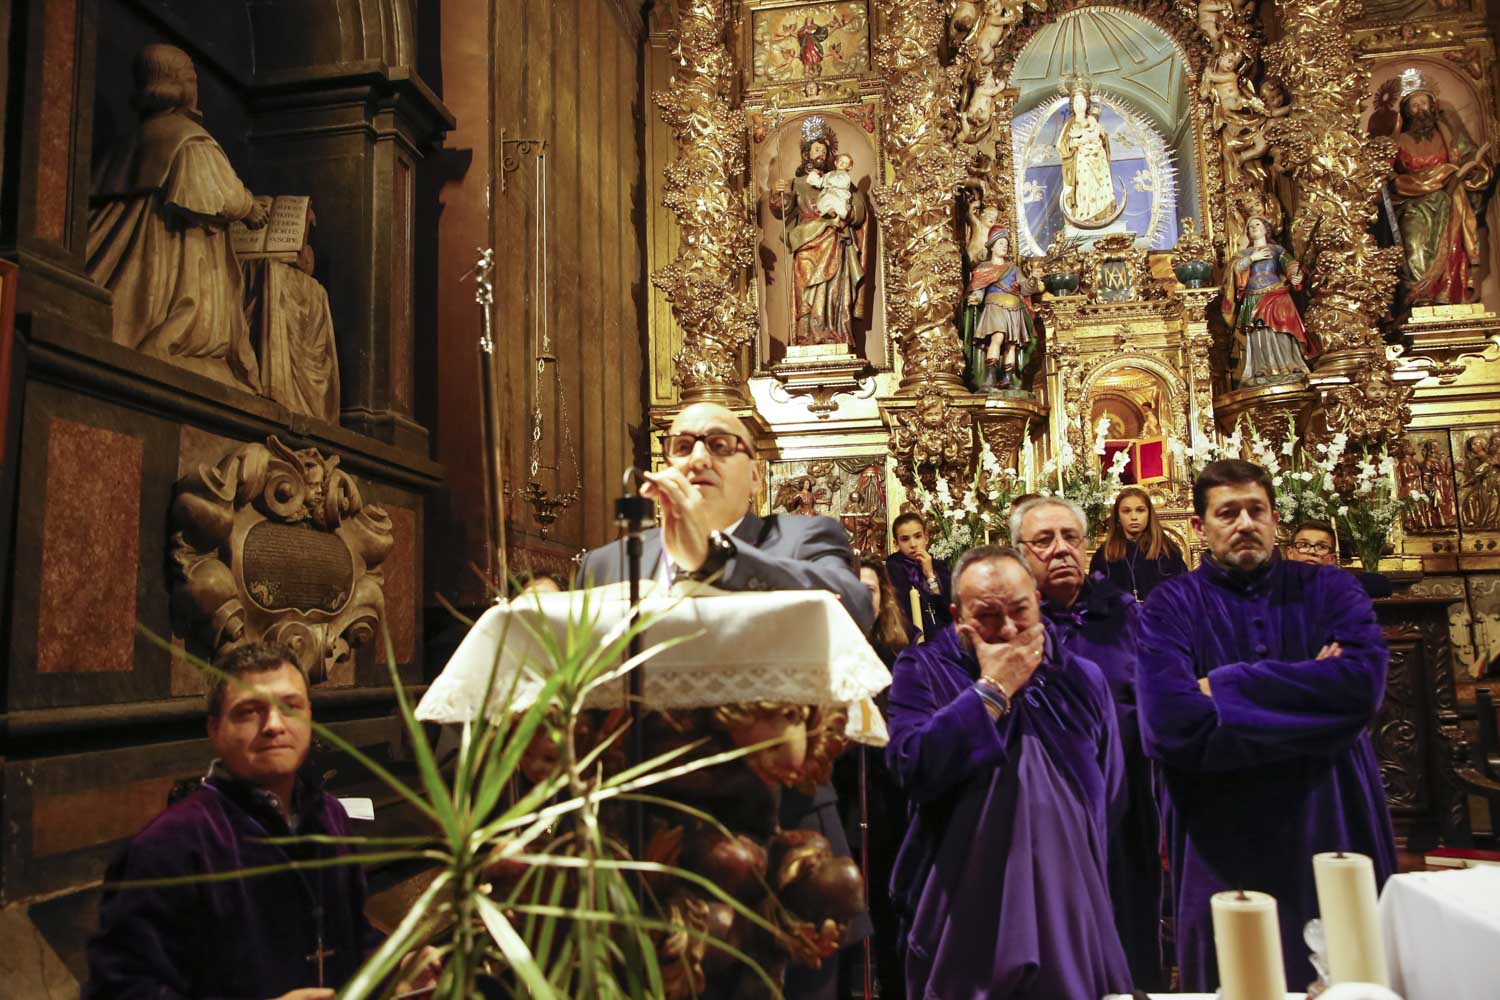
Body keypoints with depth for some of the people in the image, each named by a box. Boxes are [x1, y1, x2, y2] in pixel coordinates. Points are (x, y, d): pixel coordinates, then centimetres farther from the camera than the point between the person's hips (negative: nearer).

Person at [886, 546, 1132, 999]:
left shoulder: (1082, 679, 4)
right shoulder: (923, 670, -6)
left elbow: (1107, 804, 12)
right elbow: (913, 770, -23)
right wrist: (992, 688, -19)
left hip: (1070, 915, 3)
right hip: (962, 918, -2)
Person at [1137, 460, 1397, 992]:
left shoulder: (1330, 590, 2)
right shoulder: (1171, 605, -6)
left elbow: (1364, 681, -17)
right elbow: (1168, 722, -21)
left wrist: (1226, 688, -16)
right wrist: (1309, 693, -15)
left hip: (1333, 830, 2)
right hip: (1222, 845, -1)